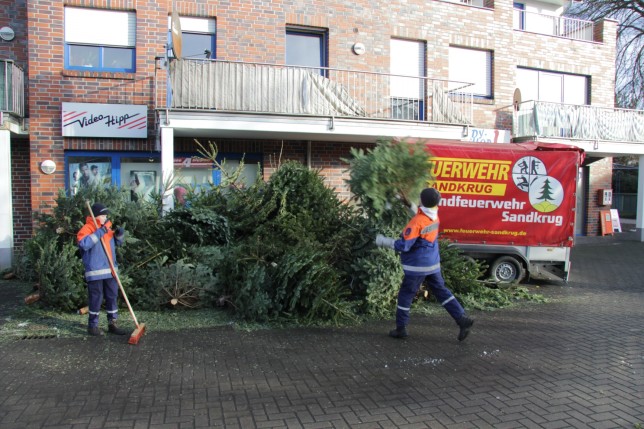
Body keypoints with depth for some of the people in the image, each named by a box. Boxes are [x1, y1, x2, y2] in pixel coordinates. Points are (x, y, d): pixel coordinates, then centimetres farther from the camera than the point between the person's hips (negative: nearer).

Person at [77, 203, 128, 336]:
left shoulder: (107, 227, 13)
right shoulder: (87, 228, -9)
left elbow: (117, 243, 23)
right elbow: (84, 243, -27)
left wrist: (119, 234, 2)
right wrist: (99, 233, -26)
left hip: (110, 270, 7)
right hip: (95, 271, -7)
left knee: (112, 297, 11)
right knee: (96, 299, 0)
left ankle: (112, 324, 20)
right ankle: (92, 325, 14)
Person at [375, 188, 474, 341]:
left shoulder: (417, 222, -23)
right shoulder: (434, 217, 0)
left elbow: (403, 246, -22)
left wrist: (383, 241, -11)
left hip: (417, 266, -7)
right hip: (433, 263, 7)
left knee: (405, 295, 7)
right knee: (441, 291, 15)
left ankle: (401, 329, 16)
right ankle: (463, 319, 8)